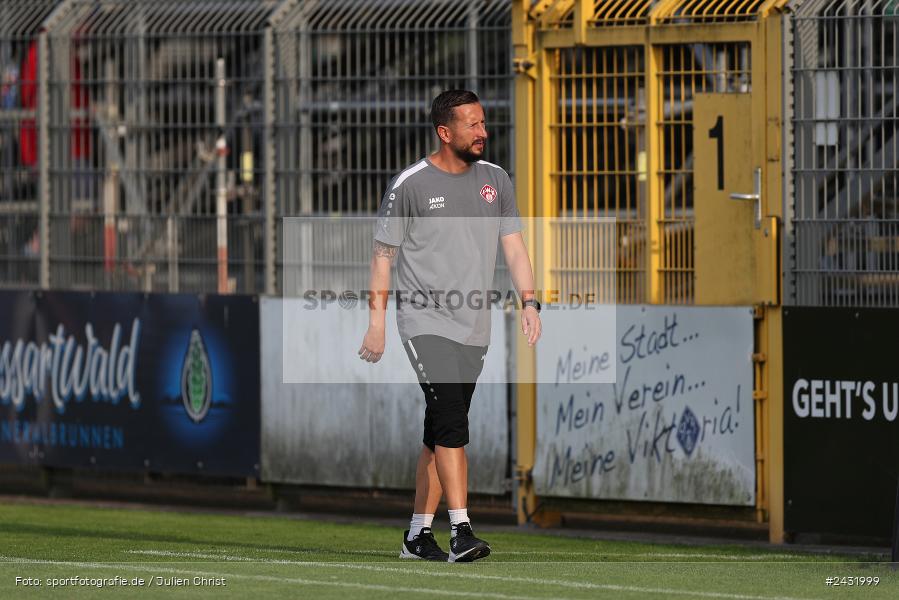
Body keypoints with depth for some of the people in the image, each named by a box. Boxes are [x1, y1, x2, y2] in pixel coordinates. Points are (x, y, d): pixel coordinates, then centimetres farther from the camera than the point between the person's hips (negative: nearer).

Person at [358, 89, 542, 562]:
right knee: (451, 422, -18)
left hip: (473, 328, 5)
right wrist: (377, 322, -4)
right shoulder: (410, 185, -5)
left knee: (441, 435, 9)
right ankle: (461, 531, -22)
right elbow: (383, 254, 0)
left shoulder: (496, 181, 9)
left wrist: (529, 302, -5)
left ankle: (418, 533, 17)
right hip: (425, 323, -5)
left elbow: (513, 245, 10)